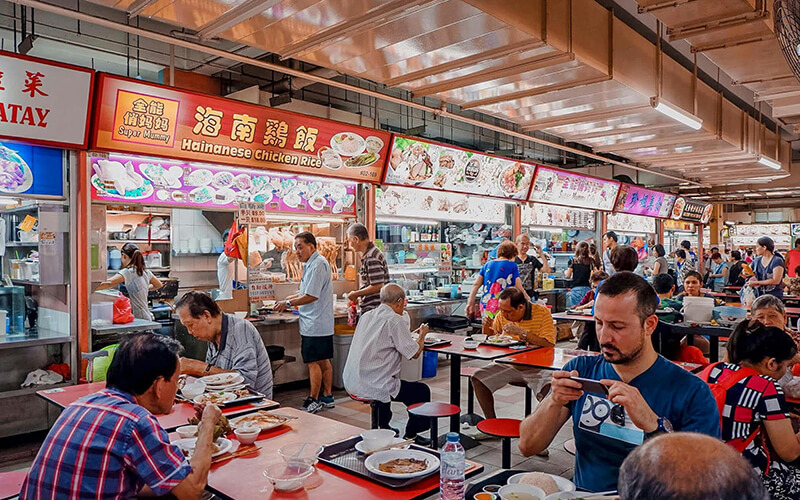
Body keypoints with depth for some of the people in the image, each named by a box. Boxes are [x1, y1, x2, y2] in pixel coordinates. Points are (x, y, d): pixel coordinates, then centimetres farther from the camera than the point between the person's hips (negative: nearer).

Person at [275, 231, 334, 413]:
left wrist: (288, 303, -12)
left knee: (313, 362, -2)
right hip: (322, 323, 10)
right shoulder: (311, 264, 15)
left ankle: (313, 401, 7)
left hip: (314, 324, -10)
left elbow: (312, 296, -21)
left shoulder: (318, 264, -17)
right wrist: (289, 299, 16)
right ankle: (327, 397, 23)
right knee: (323, 361, 15)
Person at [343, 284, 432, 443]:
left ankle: (383, 427, 46)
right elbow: (415, 353, -12)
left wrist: (412, 334, 30)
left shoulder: (367, 316, 9)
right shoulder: (394, 320, -15)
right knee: (422, 391, 10)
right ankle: (410, 436, 19)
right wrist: (422, 334, 8)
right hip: (373, 387, -8)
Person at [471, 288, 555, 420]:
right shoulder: (501, 316, 1)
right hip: (508, 365, 4)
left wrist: (521, 332, -26)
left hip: (536, 368, -4)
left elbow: (549, 344, -20)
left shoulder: (542, 312, -10)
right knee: (478, 379, -12)